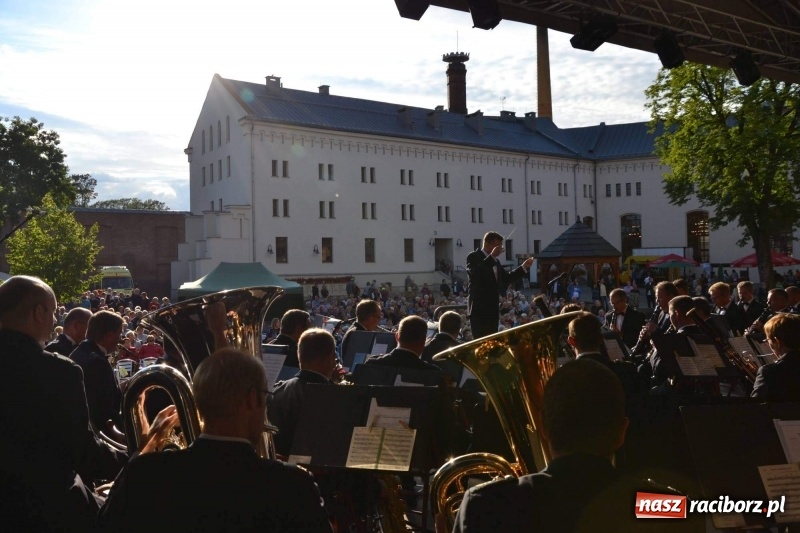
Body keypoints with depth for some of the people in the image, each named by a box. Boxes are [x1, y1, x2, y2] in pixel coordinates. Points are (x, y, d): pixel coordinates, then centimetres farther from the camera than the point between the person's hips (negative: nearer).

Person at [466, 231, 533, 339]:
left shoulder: (495, 261, 17)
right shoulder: (474, 257, -7)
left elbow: (506, 278, 19)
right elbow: (475, 273, -26)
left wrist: (524, 266, 11)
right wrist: (492, 256, -26)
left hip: (493, 309, 8)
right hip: (479, 309, -8)